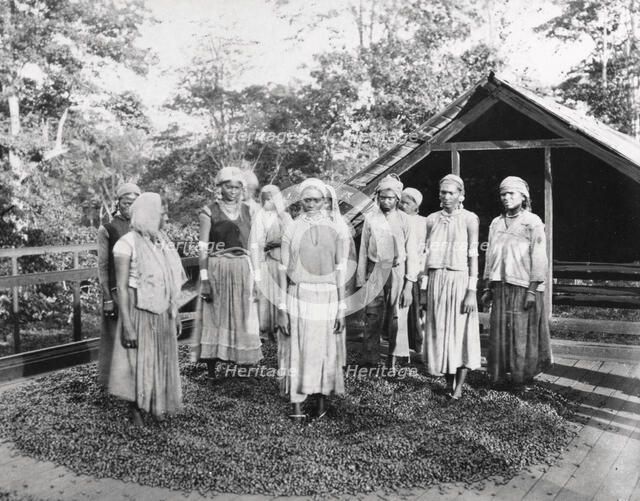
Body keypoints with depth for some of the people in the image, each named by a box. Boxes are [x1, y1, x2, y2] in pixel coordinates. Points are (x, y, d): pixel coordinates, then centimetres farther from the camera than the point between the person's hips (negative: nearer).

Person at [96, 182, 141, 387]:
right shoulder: (107, 230, -1)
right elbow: (102, 266, -2)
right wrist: (107, 298, -7)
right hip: (116, 291, -3)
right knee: (115, 337, 2)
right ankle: (111, 383, 13)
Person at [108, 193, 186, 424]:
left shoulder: (162, 242, 6)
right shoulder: (128, 243, -14)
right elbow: (122, 287, -16)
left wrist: (175, 314, 13)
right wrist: (127, 325, -19)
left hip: (163, 314, 7)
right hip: (140, 312, -6)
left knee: (162, 359, 14)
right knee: (139, 361, 4)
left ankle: (158, 406, 28)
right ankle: (136, 411, 19)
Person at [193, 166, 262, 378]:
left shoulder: (248, 212, 9)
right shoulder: (209, 212, -1)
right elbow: (203, 248, -5)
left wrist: (256, 277, 3)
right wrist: (204, 279, -12)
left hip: (243, 271, 3)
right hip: (216, 270, -3)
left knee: (242, 318, 5)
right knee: (215, 318, 2)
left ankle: (240, 360, 16)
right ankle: (211, 367, 9)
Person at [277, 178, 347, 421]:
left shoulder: (334, 231, 4)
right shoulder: (292, 230, 2)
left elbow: (339, 271, 5)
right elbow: (284, 271, 3)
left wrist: (341, 307, 2)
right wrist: (282, 308, 0)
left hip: (327, 298, 1)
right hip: (298, 297, -1)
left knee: (326, 349, 6)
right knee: (298, 350, 0)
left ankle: (322, 398, 22)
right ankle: (297, 405, 6)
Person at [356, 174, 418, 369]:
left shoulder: (404, 220, 1)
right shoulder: (370, 219, 4)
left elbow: (412, 254, 0)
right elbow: (363, 252, 7)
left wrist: (409, 285, -7)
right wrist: (360, 283, 4)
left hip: (398, 273, 0)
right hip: (375, 273, 1)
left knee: (397, 320, 3)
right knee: (372, 319, -2)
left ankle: (393, 363, 13)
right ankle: (368, 362, 4)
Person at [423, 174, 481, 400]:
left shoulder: (469, 219, -3)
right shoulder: (432, 219, 8)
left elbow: (473, 256, -6)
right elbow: (426, 253, 11)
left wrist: (472, 291, -11)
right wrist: (427, 286, 6)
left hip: (459, 279, -4)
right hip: (436, 281, 4)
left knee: (461, 331, 0)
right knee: (440, 331, 7)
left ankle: (459, 386, 8)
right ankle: (448, 381, 19)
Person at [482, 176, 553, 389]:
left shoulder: (532, 222, -2)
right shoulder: (496, 223, 14)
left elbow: (538, 258, -7)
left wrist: (533, 290, -13)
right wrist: (488, 287, 12)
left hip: (523, 286, -4)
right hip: (501, 286, 5)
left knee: (523, 332, -1)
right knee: (499, 332, 4)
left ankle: (523, 376, 10)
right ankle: (499, 375, 12)